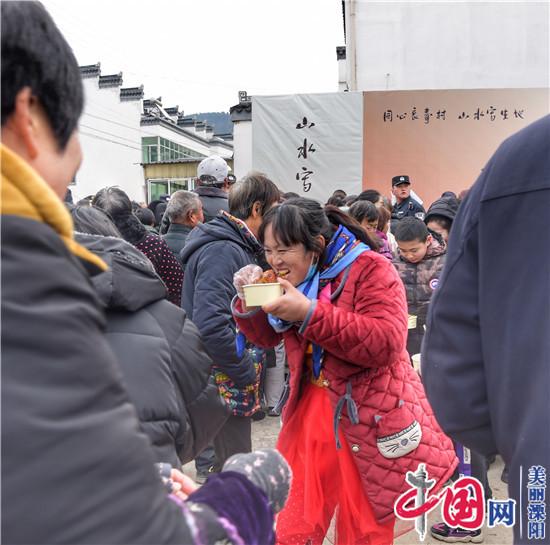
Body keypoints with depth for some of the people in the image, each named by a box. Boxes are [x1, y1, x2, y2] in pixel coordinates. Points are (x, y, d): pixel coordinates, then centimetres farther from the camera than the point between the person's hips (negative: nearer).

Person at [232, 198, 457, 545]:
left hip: (367, 417, -5)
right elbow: (267, 337, 10)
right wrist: (249, 300, -10)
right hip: (310, 410, 6)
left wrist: (310, 313, -33)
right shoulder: (294, 276, 4)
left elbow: (386, 342, -28)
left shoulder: (370, 269, -16)